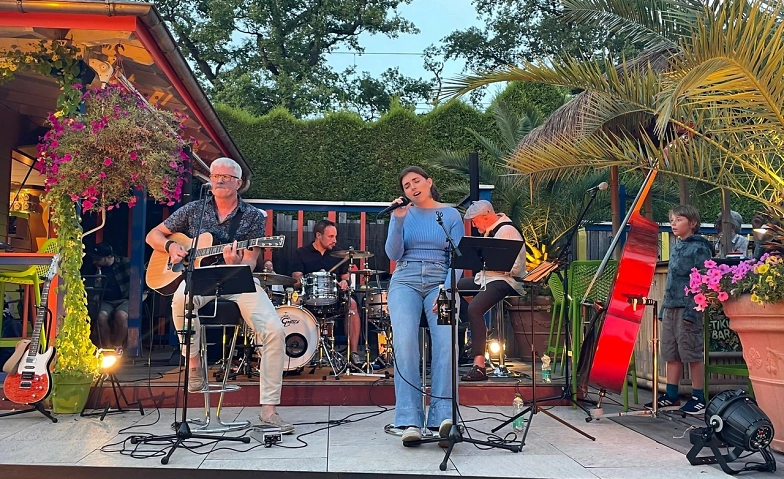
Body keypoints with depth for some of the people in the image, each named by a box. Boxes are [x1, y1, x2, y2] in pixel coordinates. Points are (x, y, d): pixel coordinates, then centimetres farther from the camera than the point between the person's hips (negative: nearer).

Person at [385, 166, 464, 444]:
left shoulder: (451, 215, 10)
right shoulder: (402, 214, 13)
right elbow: (393, 254, 2)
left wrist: (446, 290, -11)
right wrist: (398, 221, -10)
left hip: (440, 283, 0)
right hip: (405, 282, 1)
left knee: (447, 344, -26)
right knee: (405, 343, -23)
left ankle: (443, 416, -24)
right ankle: (410, 420, -23)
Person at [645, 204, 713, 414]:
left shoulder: (699, 248, -6)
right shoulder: (676, 248, 18)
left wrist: (691, 311, -19)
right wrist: (663, 309, 17)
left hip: (688, 308, -8)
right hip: (670, 308, 8)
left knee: (692, 354, -2)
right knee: (671, 354, 10)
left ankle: (698, 399, 8)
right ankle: (671, 396, 18)